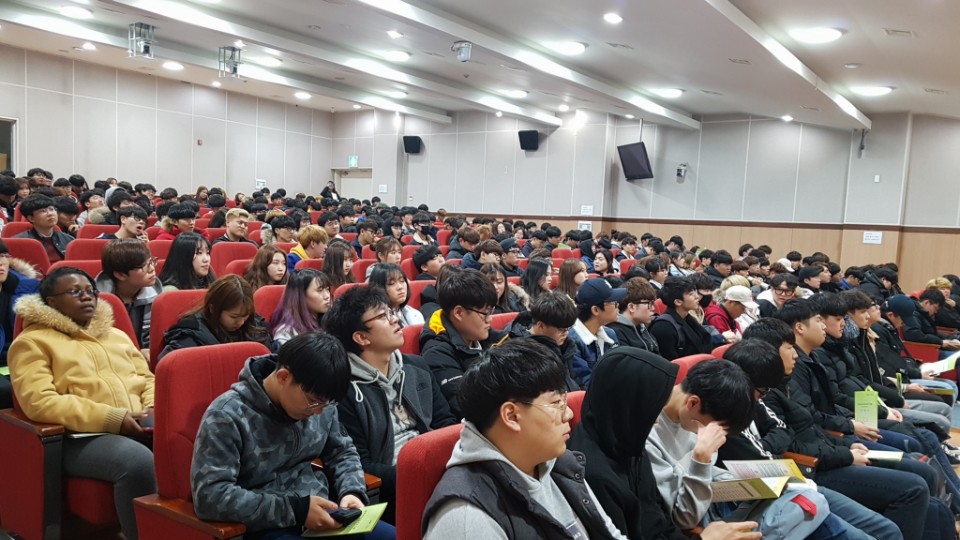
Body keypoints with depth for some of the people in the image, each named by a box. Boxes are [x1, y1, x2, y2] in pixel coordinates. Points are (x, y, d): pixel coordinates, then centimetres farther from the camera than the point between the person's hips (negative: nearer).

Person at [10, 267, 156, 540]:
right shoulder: (33, 342, 7)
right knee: (138, 461, -38)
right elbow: (38, 402, -8)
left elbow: (148, 379, 24)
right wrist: (112, 418, -17)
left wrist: (155, 408, -2)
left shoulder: (117, 335, 26)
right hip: (83, 438, -5)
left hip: (140, 429, 5)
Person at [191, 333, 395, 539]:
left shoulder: (320, 402, 0)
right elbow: (210, 496, -19)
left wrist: (352, 491, -6)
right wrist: (296, 509, -22)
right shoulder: (227, 416, -14)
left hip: (321, 515, 6)